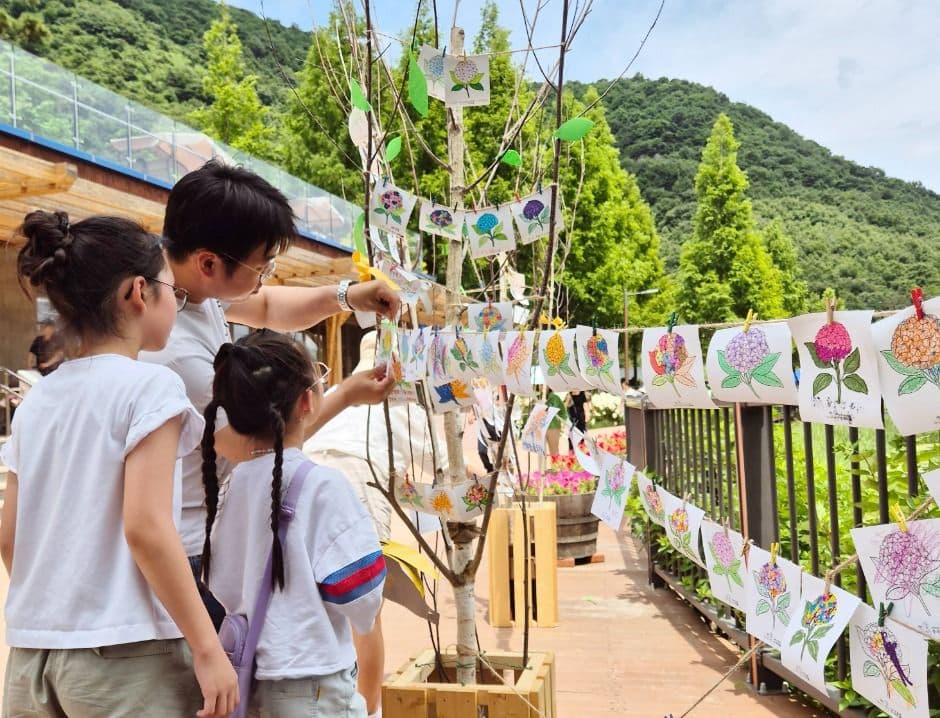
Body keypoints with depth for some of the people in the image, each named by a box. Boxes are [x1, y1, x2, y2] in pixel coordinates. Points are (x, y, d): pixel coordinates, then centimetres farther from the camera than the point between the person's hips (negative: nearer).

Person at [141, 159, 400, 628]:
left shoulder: (190, 277, -6)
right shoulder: (175, 350, -31)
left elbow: (266, 308, 15)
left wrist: (343, 296, -2)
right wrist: (348, 395, -7)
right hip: (186, 552, -9)